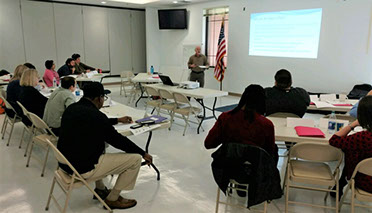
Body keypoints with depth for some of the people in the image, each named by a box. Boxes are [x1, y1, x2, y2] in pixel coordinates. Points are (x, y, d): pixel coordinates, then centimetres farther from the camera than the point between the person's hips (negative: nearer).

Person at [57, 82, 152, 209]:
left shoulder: (71, 108, 3)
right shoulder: (95, 115, -22)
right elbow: (117, 139, -13)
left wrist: (118, 120, 29)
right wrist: (143, 153, -1)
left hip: (65, 163, 9)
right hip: (83, 169, -9)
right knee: (135, 159, -4)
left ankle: (100, 189, 36)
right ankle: (112, 199, 13)